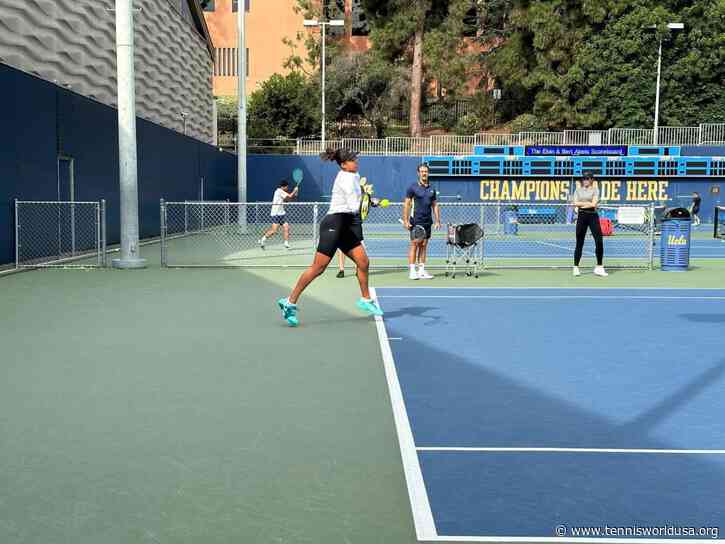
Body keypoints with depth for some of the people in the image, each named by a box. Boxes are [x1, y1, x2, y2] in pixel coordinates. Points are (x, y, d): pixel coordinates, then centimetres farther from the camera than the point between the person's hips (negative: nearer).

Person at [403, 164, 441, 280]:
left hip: (427, 221, 5)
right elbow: (406, 205, -4)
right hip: (415, 221, -5)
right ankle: (412, 271, -3)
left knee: (424, 246, 6)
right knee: (414, 245, -6)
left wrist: (438, 221, 9)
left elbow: (435, 206, 16)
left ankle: (421, 271, 10)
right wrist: (405, 221, -12)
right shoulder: (413, 187, -2)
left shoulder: (431, 189, 12)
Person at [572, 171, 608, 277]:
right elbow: (576, 203, -2)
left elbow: (594, 204, -10)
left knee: (599, 242, -6)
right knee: (579, 243, 4)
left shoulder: (594, 190, 3)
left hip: (593, 216, -1)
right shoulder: (578, 190, 11)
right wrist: (588, 203, -8)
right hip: (581, 217, 1)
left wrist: (581, 204, -5)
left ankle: (599, 267, 4)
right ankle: (576, 267, 12)